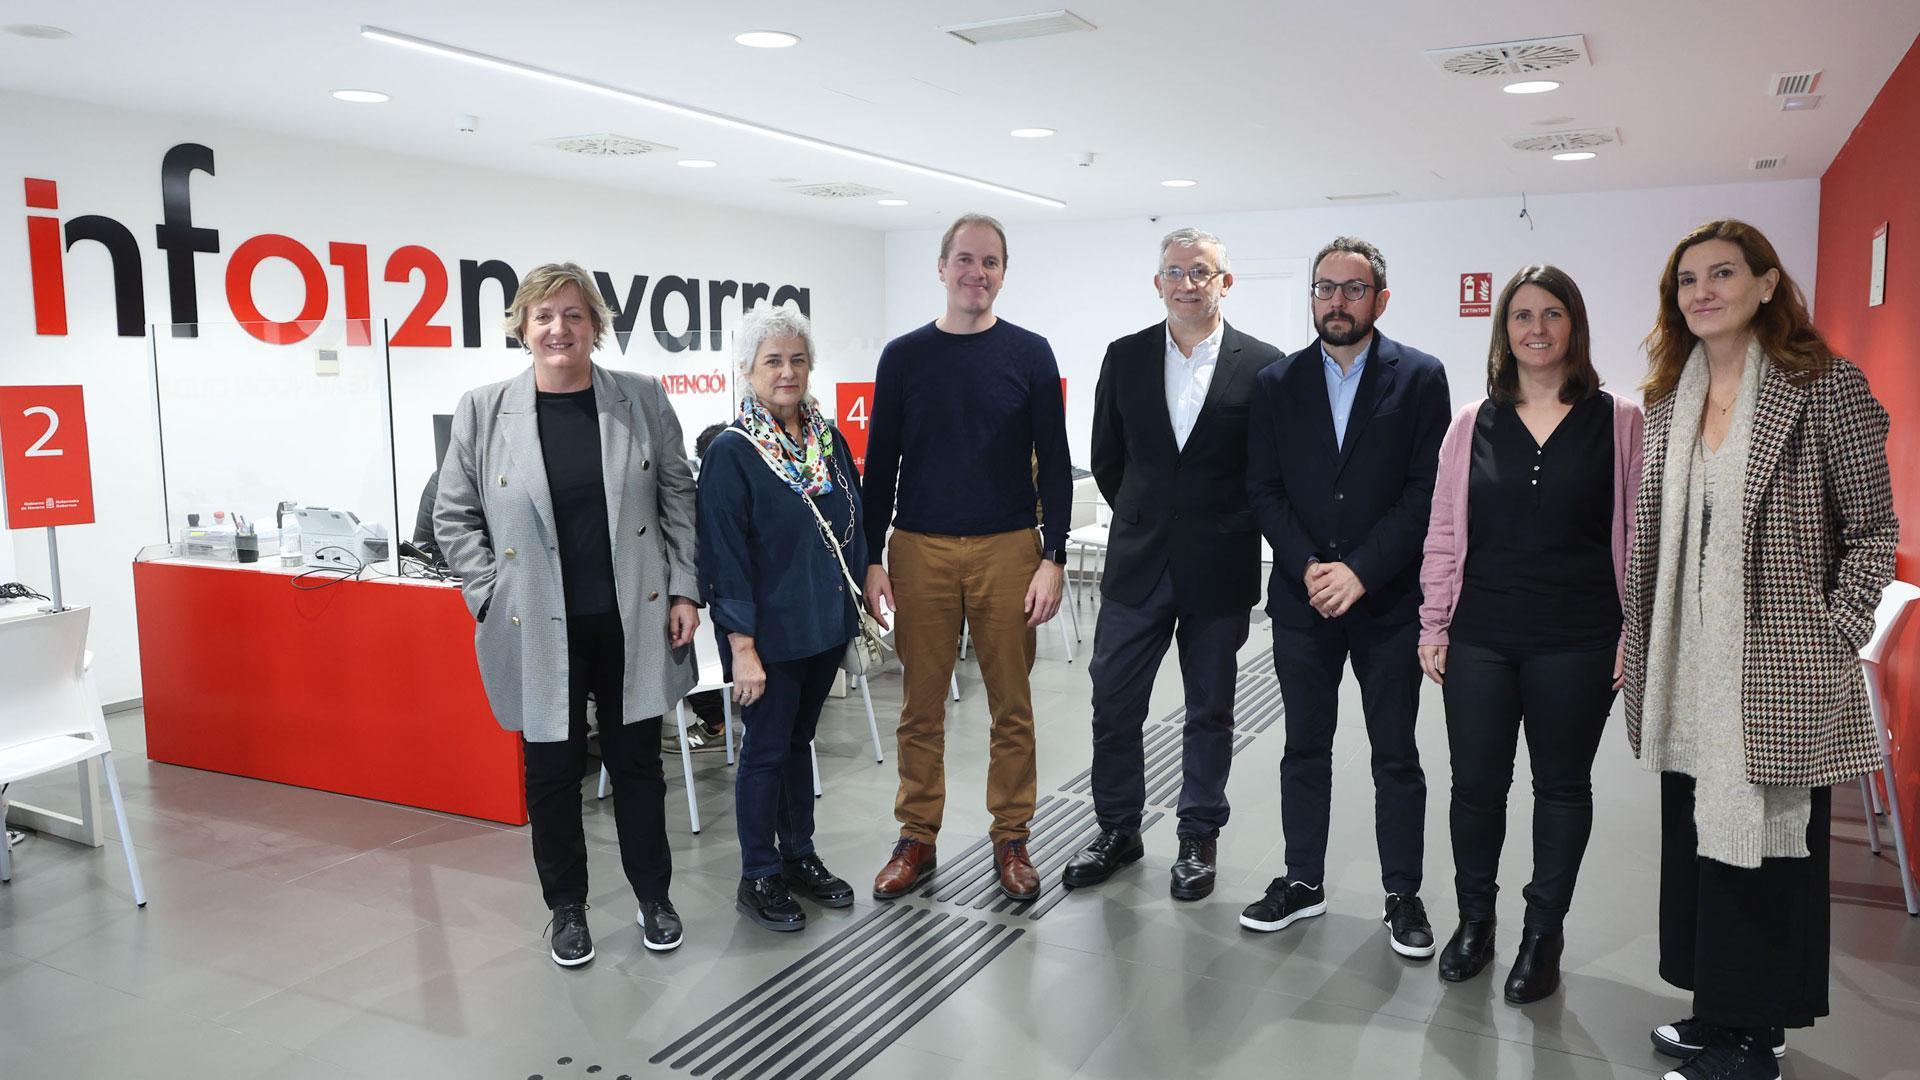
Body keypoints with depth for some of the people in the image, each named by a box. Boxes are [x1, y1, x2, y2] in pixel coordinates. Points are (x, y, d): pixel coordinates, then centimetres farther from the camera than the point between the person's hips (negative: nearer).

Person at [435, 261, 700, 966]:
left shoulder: (642, 399, 1)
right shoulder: (483, 411, -2)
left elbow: (678, 499, 4)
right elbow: (454, 517, 4)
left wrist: (684, 591, -1)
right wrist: (490, 597, -5)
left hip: (635, 623, 1)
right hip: (539, 632, 0)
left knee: (637, 761, 12)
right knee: (553, 770, 10)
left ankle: (653, 895, 30)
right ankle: (567, 907, 28)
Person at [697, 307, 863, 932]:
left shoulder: (829, 440, 5)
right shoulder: (731, 452, -12)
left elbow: (852, 526, 13)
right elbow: (725, 556, -14)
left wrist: (851, 612, 12)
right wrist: (742, 647, -17)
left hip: (825, 623, 6)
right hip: (770, 633, -6)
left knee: (799, 740, 18)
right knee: (766, 750, 5)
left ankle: (799, 857, 32)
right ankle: (759, 879, 20)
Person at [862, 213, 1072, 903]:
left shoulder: (1029, 354, 4)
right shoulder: (904, 356, 7)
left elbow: (1054, 462, 3)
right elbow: (880, 464, 8)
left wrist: (1053, 558, -5)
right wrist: (871, 560, 2)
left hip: (1008, 549, 0)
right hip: (920, 551, 1)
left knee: (1012, 704, 6)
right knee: (922, 704, 7)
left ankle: (1011, 839, 21)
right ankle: (917, 839, 21)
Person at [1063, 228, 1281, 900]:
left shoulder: (1263, 366, -5)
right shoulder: (1125, 358, 2)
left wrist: (1225, 530, 2)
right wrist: (1147, 520, 11)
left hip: (1219, 570, -2)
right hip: (1138, 565, 2)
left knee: (1210, 710, 11)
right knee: (1113, 703, 6)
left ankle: (1199, 838, 26)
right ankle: (1118, 829, 25)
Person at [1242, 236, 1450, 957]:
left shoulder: (1419, 378, -1)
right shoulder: (1277, 383, 6)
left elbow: (1426, 490, -8)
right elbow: (1263, 489, 1)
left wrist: (1359, 571, -16)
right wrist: (1310, 567, -12)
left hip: (1388, 599, -2)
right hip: (1302, 598, 2)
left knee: (1397, 755, 8)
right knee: (1304, 747, 12)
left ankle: (1403, 894, 22)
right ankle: (1303, 881, 26)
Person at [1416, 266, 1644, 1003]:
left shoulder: (1619, 423, 0)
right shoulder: (1472, 425, 5)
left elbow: (1642, 533, 0)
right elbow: (1443, 532, 6)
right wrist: (1433, 625, 4)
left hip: (1577, 642, -1)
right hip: (1479, 638, 2)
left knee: (1562, 785, 11)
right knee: (1476, 782, 8)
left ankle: (1542, 934, 27)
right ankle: (1473, 920, 28)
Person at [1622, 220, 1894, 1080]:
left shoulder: (1825, 388, -7)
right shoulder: (1667, 399, 9)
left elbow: (1872, 532, -5)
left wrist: (1832, 644, -11)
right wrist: (1643, 654, 8)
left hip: (1777, 674, -5)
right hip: (1687, 677, 5)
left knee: (1767, 844, 5)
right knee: (1695, 839, 12)